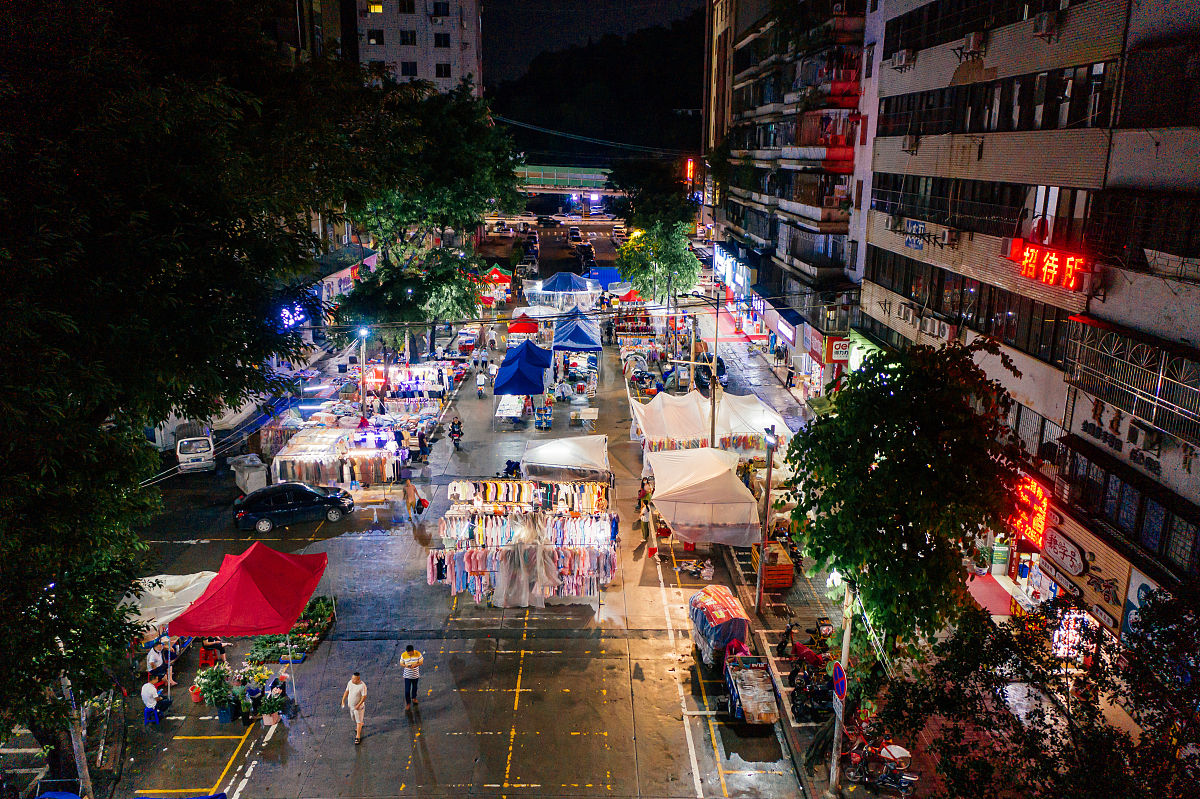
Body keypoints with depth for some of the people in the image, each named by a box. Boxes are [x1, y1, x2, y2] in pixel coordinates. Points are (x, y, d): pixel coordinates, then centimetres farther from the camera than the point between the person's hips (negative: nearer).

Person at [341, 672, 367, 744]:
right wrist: (343, 700, -1)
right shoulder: (350, 682, -11)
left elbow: (364, 697, -25)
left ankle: (358, 737, 13)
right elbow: (347, 691, 2)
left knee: (358, 721, 2)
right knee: (354, 717, 27)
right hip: (351, 704, 7)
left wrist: (358, 705, -26)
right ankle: (360, 724, 56)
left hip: (359, 706, -7)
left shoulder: (362, 686, -30)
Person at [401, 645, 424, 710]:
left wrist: (415, 665, -27)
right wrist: (406, 665, -27)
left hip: (415, 674, 1)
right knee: (407, 690, 0)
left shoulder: (418, 654, -19)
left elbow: (421, 662, -9)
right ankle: (408, 703, 19)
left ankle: (414, 698, 49)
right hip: (407, 675, -1)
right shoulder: (403, 655, -17)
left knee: (414, 687, 23)